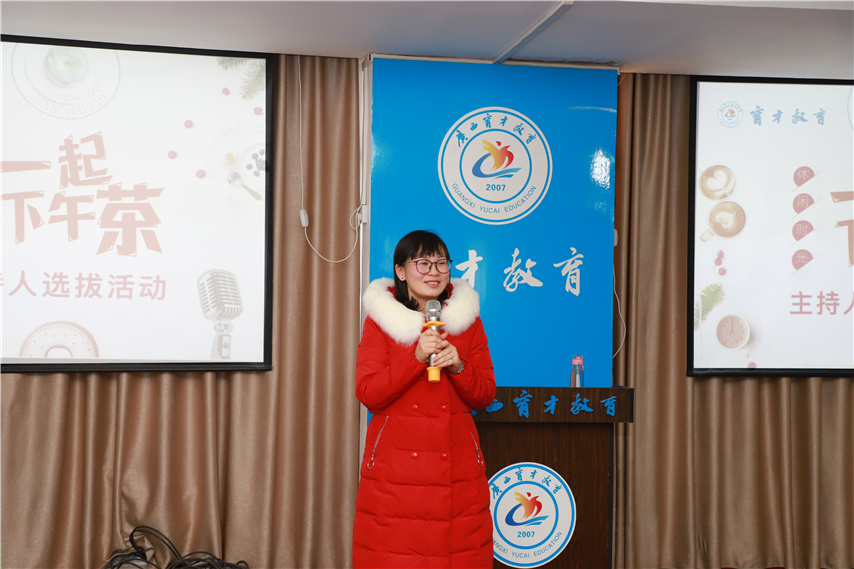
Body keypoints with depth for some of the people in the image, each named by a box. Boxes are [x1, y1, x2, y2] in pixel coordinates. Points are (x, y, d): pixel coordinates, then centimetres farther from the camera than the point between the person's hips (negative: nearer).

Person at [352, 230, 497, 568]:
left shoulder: (467, 318, 9)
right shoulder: (379, 320, 3)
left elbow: (485, 395, 8)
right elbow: (367, 393, -6)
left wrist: (458, 366, -12)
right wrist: (416, 357, -17)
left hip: (457, 469, 2)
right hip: (395, 469, -2)